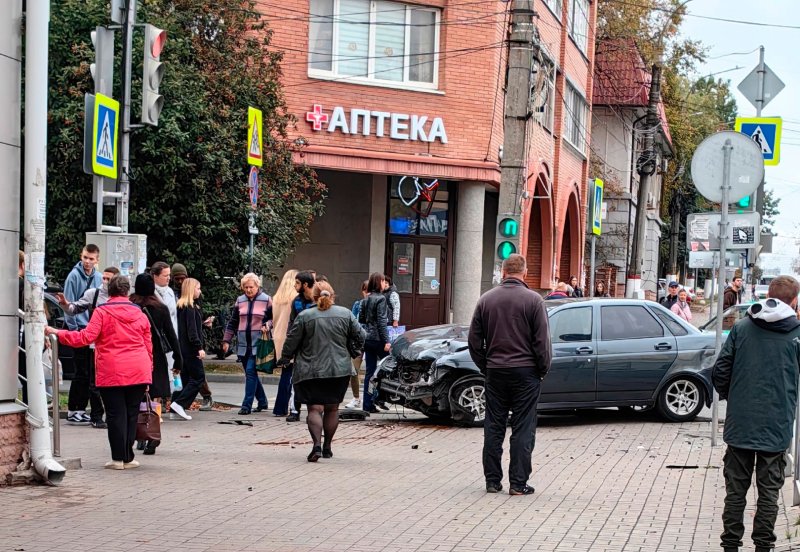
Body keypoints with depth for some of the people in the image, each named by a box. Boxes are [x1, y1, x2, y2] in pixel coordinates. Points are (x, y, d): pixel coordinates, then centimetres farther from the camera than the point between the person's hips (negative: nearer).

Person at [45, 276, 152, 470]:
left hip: (112, 373, -3)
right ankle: (128, 457, 10)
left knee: (116, 414, 1)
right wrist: (148, 371, 22)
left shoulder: (102, 312, -2)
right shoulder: (139, 314, 10)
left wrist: (57, 333, -5)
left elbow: (87, 337, -11)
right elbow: (148, 346, 13)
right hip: (138, 372, 3)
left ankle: (118, 458, 2)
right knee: (132, 414, 8)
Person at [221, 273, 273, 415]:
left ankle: (247, 405, -11)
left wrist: (267, 326, -14)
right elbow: (233, 322, 16)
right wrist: (226, 340, 13)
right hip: (243, 344, 5)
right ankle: (262, 402, 24)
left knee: (251, 372, -13)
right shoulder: (240, 301, 11)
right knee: (251, 373, 9)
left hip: (257, 343, -5)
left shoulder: (266, 300, -1)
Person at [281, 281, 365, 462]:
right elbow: (359, 336, 6)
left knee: (315, 408, -2)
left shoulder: (304, 316, -7)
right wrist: (353, 353, 22)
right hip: (339, 370, 3)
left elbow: (291, 342, -4)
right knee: (332, 408, 14)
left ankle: (317, 445, -20)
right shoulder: (345, 314, 2)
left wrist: (286, 357, 14)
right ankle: (327, 447, 18)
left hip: (310, 371, -3)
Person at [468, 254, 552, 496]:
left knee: (494, 426, 9)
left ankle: (492, 480, 11)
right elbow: (542, 341, -8)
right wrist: (543, 369, 5)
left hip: (495, 373, 3)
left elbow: (474, 340, 7)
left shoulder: (486, 299, 4)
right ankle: (518, 482, 0)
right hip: (525, 372, -3)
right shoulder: (533, 300, -8)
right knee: (523, 428, 1)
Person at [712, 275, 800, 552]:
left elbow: (720, 371, 0)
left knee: (736, 490, 10)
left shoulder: (741, 327, 0)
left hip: (740, 425, 2)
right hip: (777, 427, -2)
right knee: (769, 492, 7)